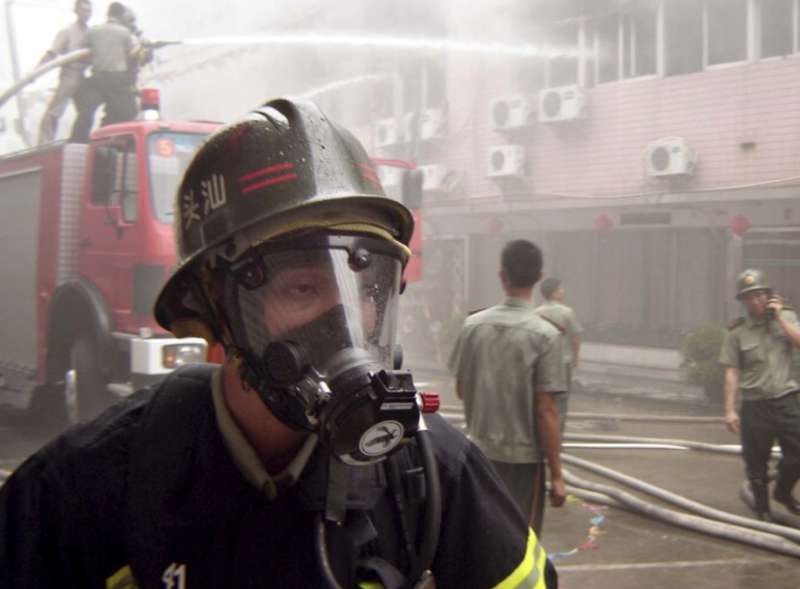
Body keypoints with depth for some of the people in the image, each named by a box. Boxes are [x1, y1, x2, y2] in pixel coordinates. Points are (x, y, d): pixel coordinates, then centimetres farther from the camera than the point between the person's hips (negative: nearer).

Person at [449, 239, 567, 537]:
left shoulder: (473, 325, -1)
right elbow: (546, 411, -15)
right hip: (523, 457, -4)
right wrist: (556, 475, -9)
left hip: (479, 451, 4)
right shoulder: (544, 335, -14)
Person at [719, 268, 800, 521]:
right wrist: (730, 410, -8)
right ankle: (762, 509, 23)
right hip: (755, 404, -2)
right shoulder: (737, 332, -1)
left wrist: (779, 317, -9)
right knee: (756, 463, 5)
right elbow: (732, 372, -3)